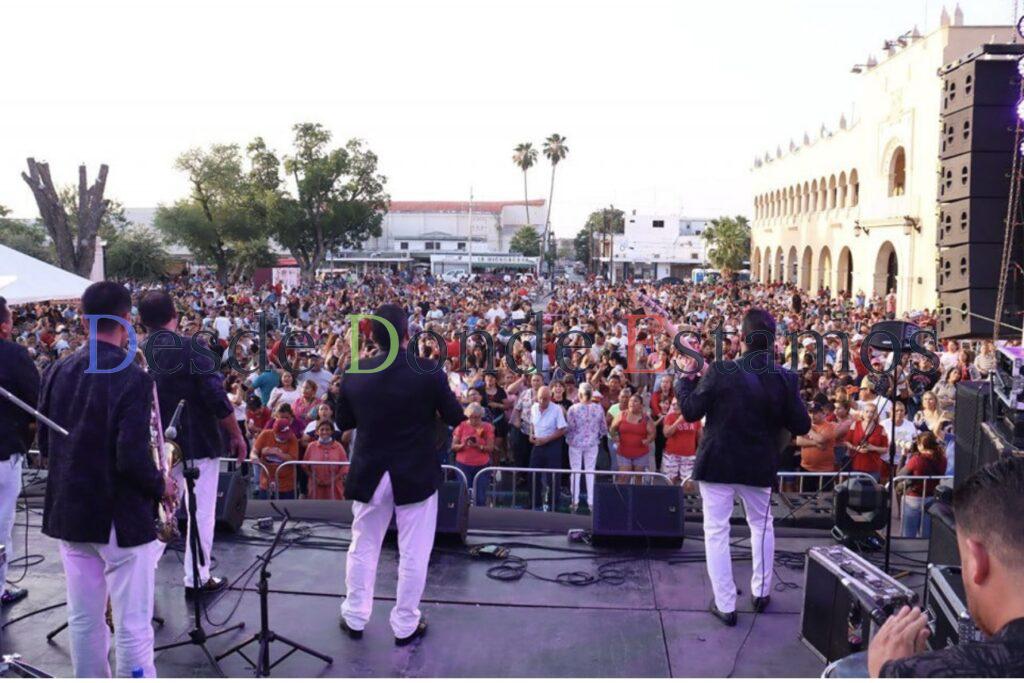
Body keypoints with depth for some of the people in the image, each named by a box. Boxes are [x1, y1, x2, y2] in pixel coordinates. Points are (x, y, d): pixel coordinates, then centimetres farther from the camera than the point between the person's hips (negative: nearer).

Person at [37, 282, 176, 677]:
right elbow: (133, 459, -23)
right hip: (121, 518, -7)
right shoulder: (132, 379, -19)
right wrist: (161, 486, -5)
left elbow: (44, 444, 10)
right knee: (132, 628, 3)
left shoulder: (57, 372, 2)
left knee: (83, 619, 18)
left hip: (69, 512, 7)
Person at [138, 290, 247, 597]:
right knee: (201, 513, 5)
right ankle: (197, 578, 11)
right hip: (200, 444, -5)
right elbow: (218, 399, -17)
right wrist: (236, 435, -6)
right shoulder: (191, 349, -15)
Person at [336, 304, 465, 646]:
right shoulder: (429, 371, -16)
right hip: (416, 474, -2)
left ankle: (354, 618, 30)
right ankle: (405, 625, 21)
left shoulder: (354, 375, -7)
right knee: (413, 554, 10)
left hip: (369, 474, 3)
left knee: (362, 548, 19)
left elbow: (343, 422, 5)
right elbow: (456, 417, -7)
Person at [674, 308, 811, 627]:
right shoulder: (786, 378, -9)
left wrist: (685, 377, 3)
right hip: (760, 466, 3)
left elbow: (691, 412, -11)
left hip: (717, 463, -3)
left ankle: (725, 605, 9)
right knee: (761, 525, 25)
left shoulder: (720, 371, -17)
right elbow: (801, 426, -4)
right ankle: (761, 592, 34)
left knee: (716, 531, 7)